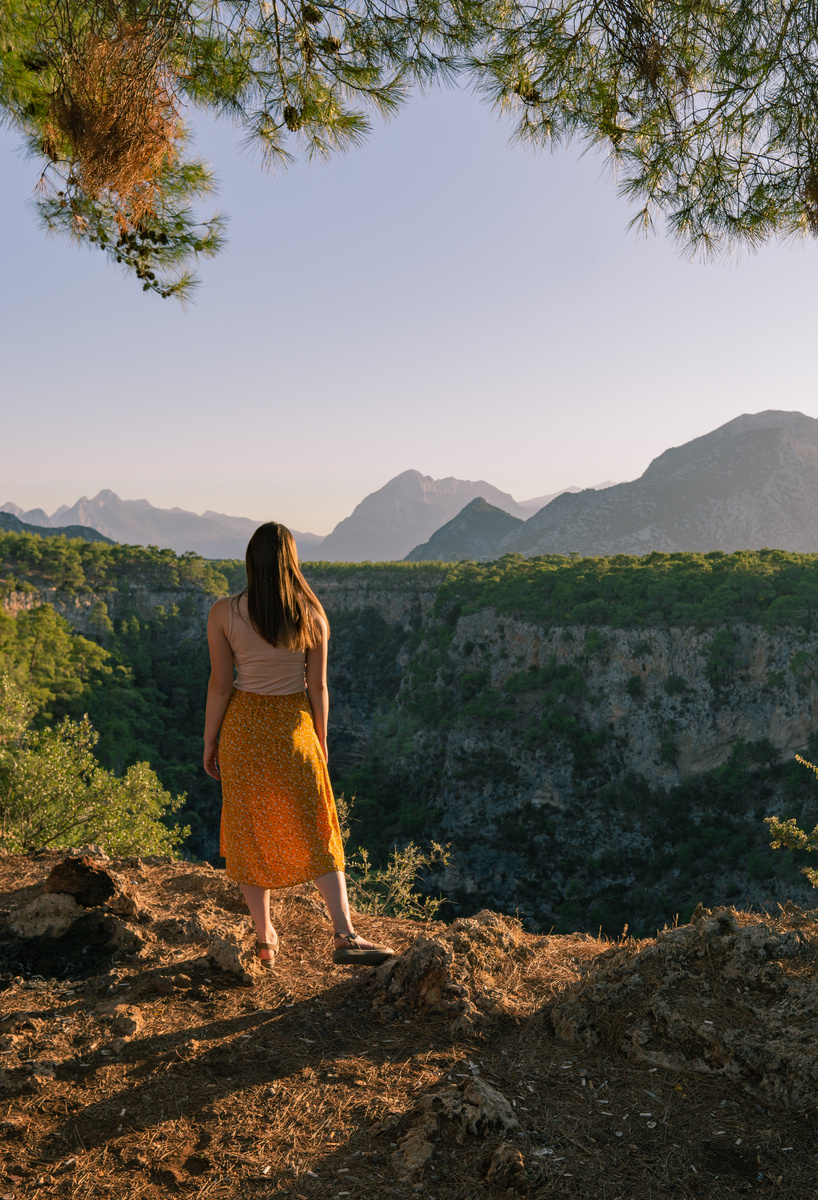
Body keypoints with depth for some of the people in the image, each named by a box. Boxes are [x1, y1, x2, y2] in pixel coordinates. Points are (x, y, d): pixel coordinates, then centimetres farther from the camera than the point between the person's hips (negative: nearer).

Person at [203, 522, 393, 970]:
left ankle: (264, 939, 22)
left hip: (243, 725, 0)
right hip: (293, 730, 0)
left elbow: (220, 686, -8)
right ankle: (345, 935, -4)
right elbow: (317, 686, -3)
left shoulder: (224, 613, -10)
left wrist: (209, 743, 3)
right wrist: (320, 740, 9)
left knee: (250, 834, 14)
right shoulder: (313, 614, -7)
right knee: (315, 835, 6)